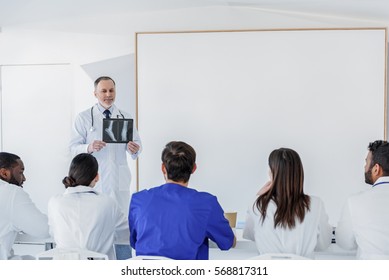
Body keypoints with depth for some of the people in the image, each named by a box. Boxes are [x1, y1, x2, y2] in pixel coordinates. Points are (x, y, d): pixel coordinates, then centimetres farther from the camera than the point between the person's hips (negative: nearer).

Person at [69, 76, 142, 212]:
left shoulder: (126, 117, 10)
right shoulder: (83, 118, 2)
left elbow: (137, 143, 8)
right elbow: (74, 147, -3)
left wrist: (134, 149, -15)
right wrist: (89, 148, -24)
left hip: (119, 179, 2)